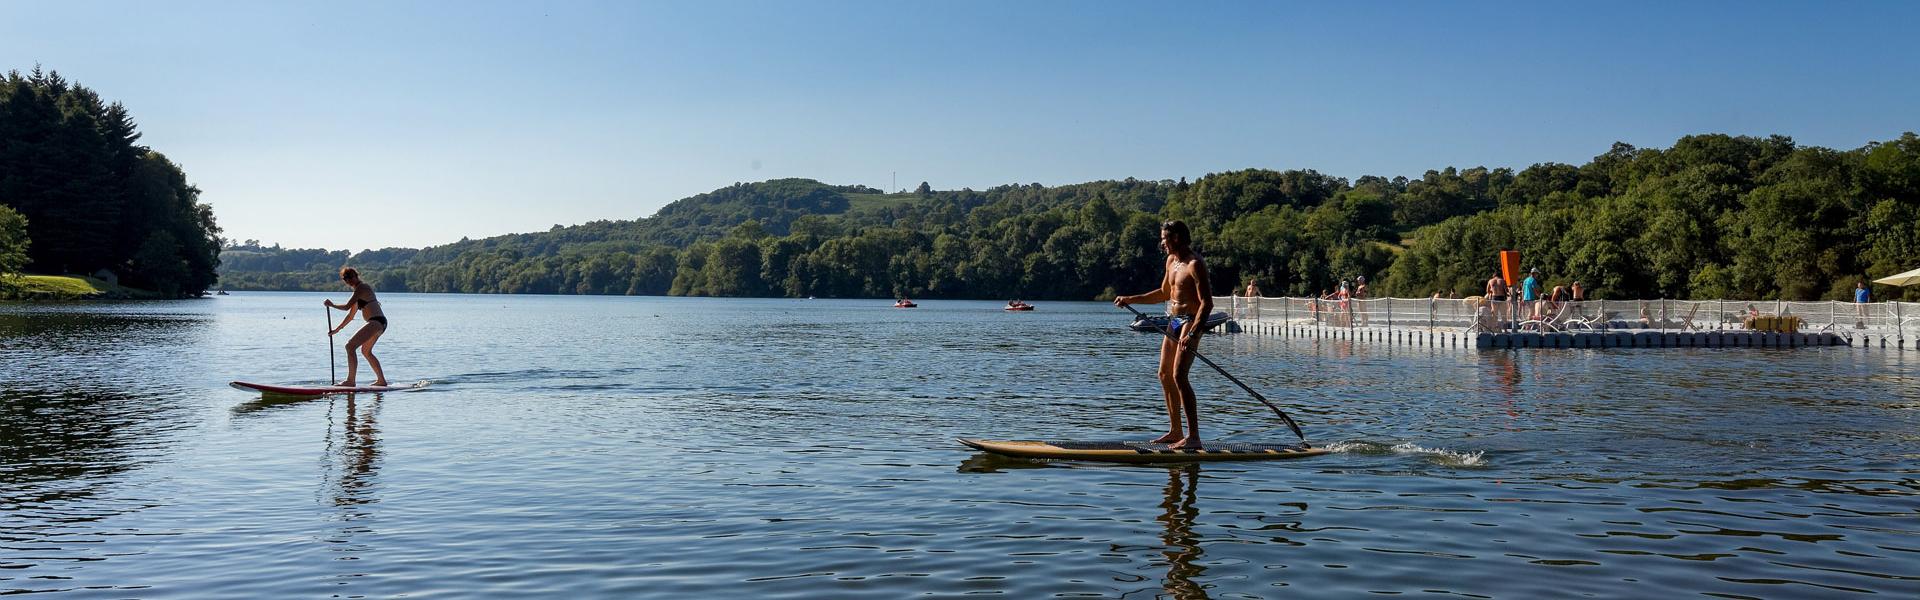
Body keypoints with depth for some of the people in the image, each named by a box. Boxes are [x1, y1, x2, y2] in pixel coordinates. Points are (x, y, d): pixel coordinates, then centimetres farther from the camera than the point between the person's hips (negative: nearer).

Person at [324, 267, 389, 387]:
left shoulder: (361, 287, -8)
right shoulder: (359, 291, 22)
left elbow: (347, 306, -15)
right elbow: (351, 315, 25)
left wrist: (332, 305, 1)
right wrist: (337, 329, 26)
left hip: (376, 322, -11)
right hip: (380, 323, 11)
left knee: (350, 346, -15)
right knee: (366, 351, 26)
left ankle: (350, 381, -17)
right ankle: (381, 380, 29)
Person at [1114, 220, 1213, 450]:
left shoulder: (1194, 264, -16)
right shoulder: (1171, 260, 13)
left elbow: (1207, 303, -22)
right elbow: (1164, 294, 27)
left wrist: (1193, 333, -30)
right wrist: (1131, 299, 22)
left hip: (1190, 322, -10)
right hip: (1173, 321, 10)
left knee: (1179, 376, -18)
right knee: (1165, 375, 12)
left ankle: (1193, 437, -19)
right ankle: (1175, 431, 22)